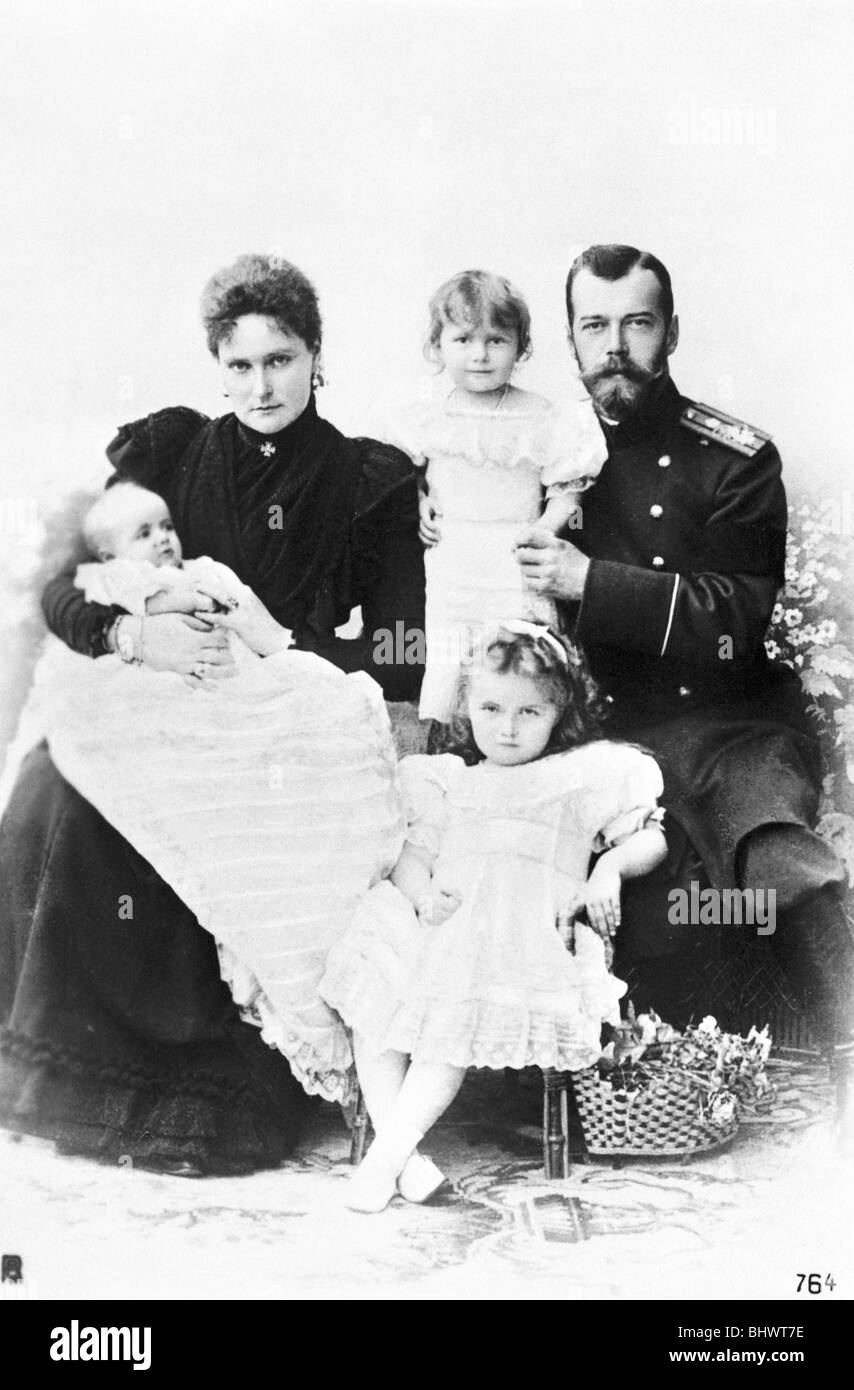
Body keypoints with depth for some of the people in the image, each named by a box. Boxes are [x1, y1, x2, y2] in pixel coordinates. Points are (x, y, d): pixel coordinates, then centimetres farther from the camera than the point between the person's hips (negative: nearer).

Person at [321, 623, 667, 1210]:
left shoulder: (585, 779, 13)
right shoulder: (448, 780, 20)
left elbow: (650, 839, 12)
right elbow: (414, 853, 14)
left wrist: (611, 867, -9)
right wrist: (422, 894, -9)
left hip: (529, 936, -4)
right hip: (444, 923, 4)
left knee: (448, 1032, -27)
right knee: (373, 1008, -21)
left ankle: (385, 1156, -23)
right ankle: (402, 1151, -18)